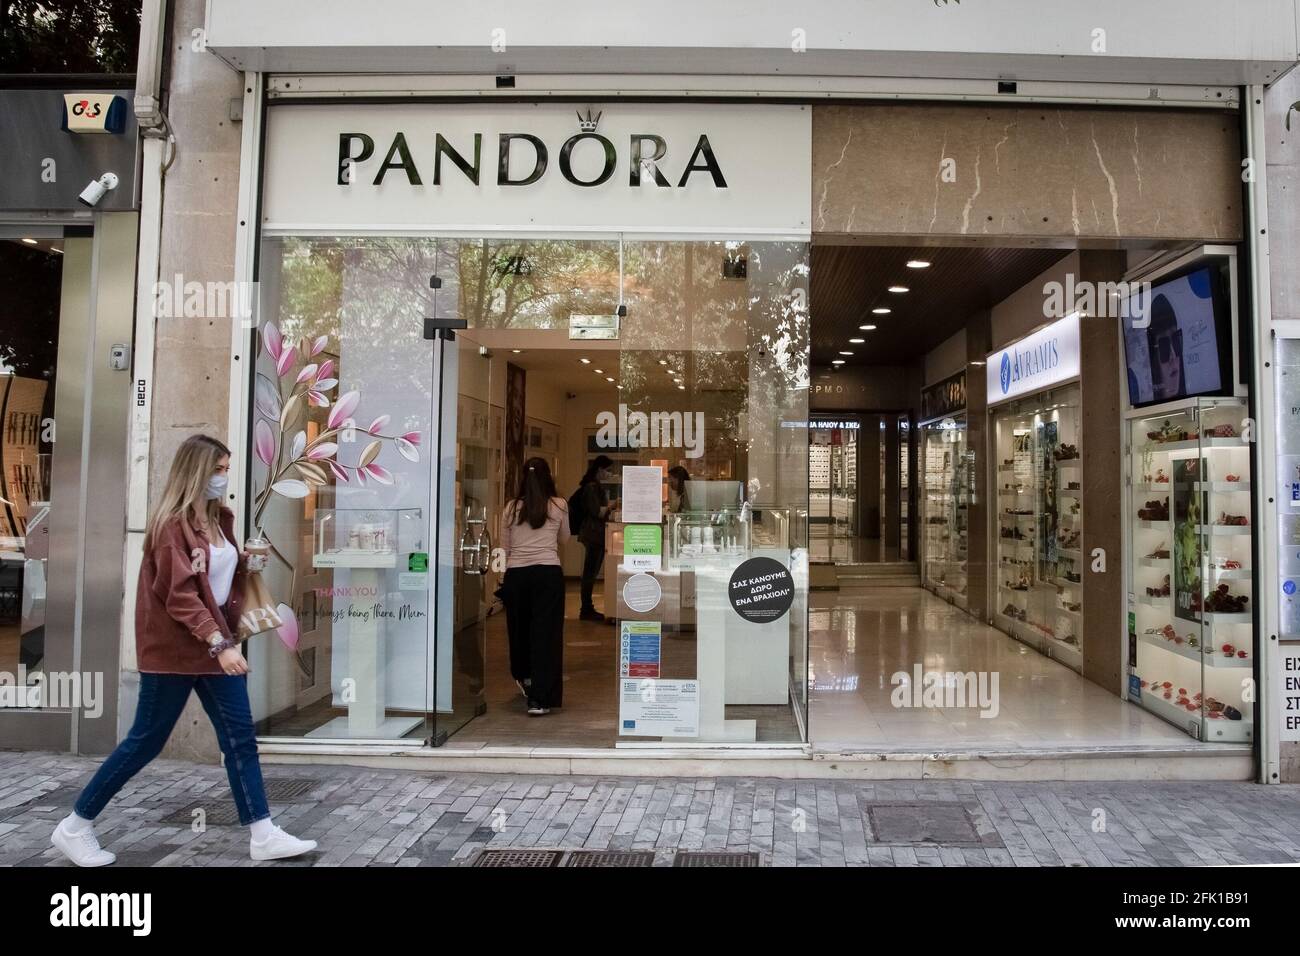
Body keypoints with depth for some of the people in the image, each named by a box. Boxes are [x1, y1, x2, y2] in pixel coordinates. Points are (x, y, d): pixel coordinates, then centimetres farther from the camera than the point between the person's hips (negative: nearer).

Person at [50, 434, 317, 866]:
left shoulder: (218, 519, 10)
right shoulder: (171, 523, -15)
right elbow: (179, 594, -22)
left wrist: (246, 561, 3)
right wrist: (219, 643, -28)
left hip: (216, 640, 8)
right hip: (175, 647, -8)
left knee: (240, 737, 4)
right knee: (146, 741, 4)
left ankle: (263, 835, 7)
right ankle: (75, 827, 25)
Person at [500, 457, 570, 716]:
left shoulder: (511, 508, 6)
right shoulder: (559, 506, 2)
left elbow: (505, 548, 11)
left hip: (515, 574, 2)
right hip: (548, 573, -2)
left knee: (519, 628, 20)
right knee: (546, 633, 1)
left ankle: (524, 678, 43)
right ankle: (539, 699, -1)